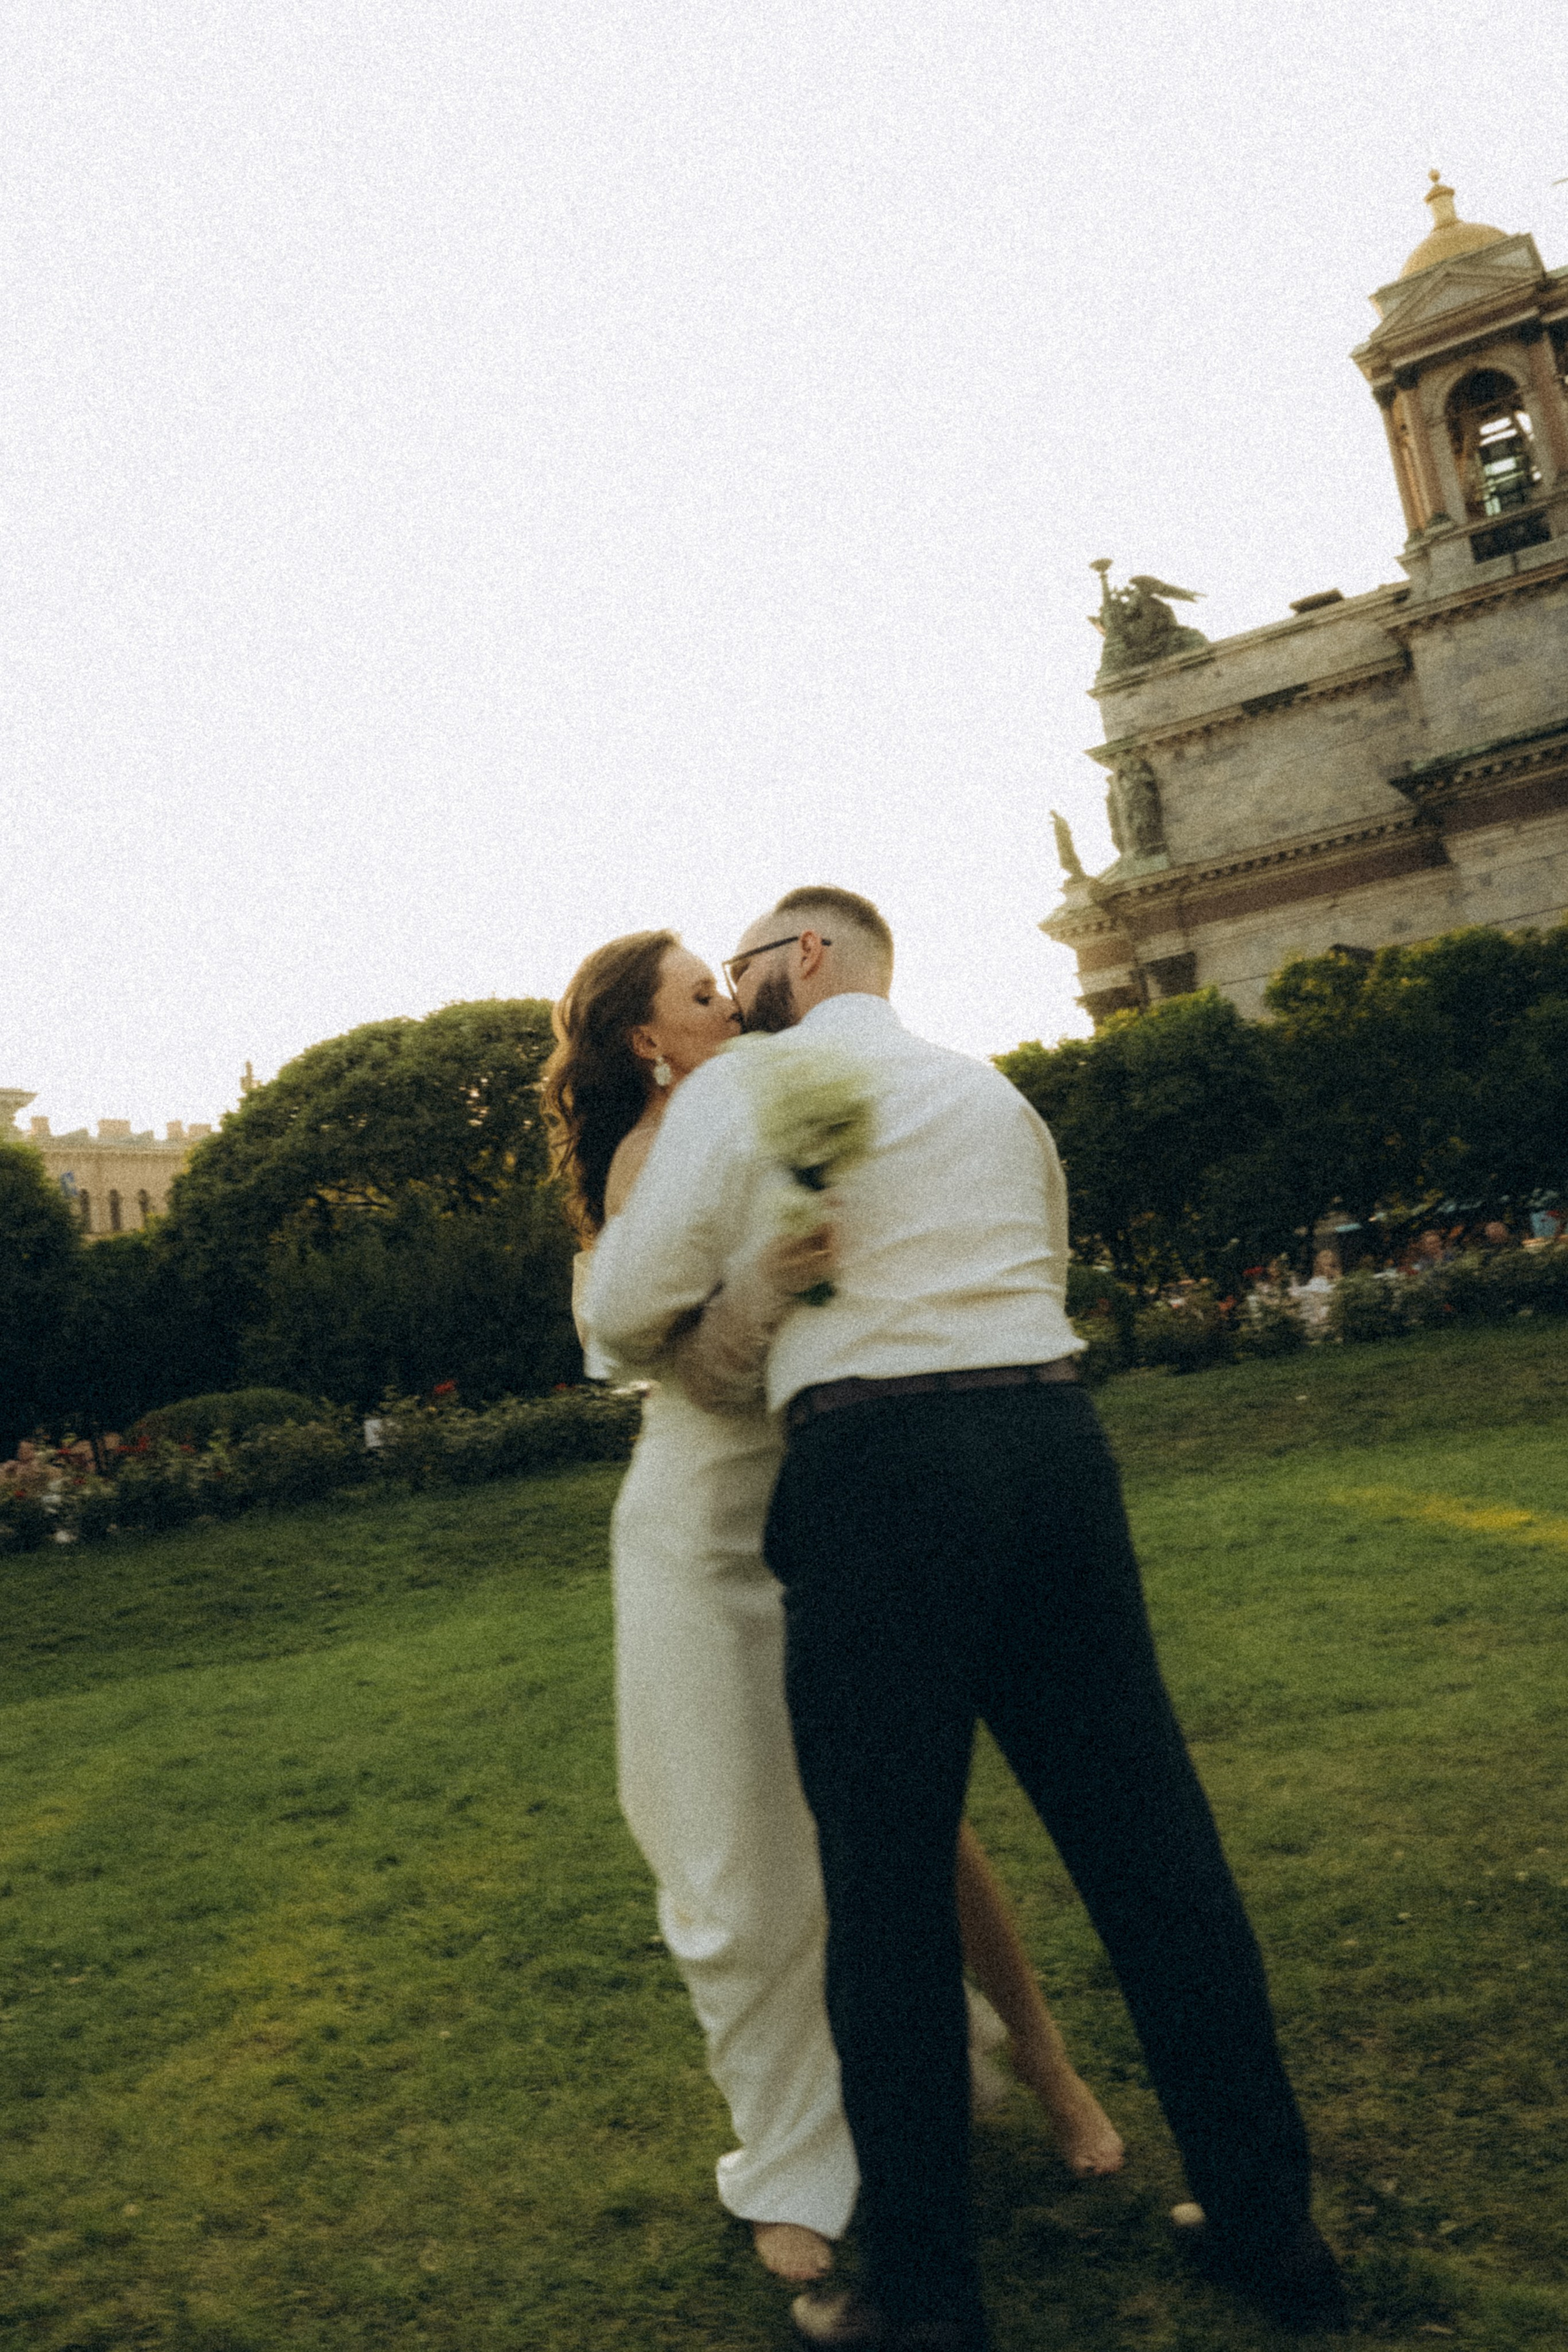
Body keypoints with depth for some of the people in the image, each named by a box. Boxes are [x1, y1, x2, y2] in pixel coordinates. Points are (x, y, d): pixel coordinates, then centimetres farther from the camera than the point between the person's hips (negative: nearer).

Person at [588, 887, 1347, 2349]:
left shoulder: (740, 1088, 5)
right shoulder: (994, 1092, 23)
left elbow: (628, 1311, -1)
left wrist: (659, 1346, 22)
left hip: (876, 1466, -6)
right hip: (1055, 1435, 6)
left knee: (887, 1878, 4)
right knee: (1148, 1841, 12)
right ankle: (1267, 2226, 24)